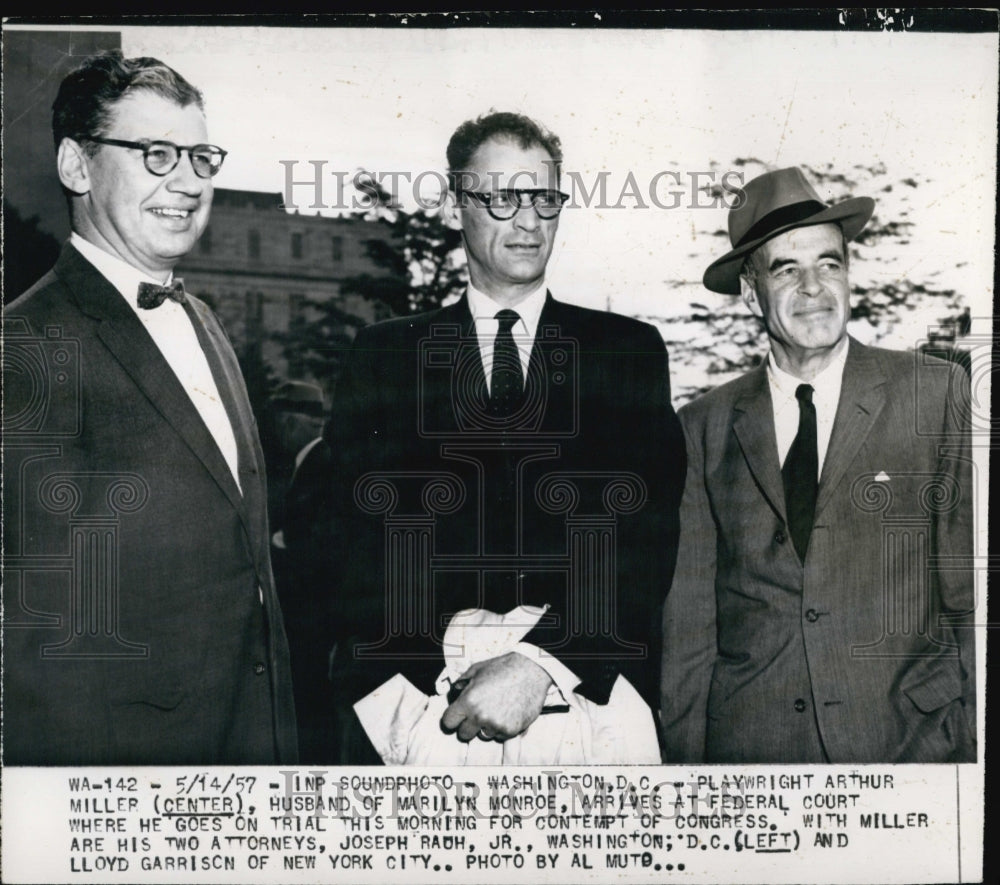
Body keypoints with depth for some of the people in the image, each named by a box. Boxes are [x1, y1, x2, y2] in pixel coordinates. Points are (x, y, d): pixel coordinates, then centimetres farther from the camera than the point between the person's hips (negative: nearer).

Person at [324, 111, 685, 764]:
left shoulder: (631, 351, 7)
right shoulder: (384, 357, 8)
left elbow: (648, 538, -3)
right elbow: (357, 542, 0)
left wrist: (538, 662, -16)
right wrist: (454, 646, -16)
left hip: (591, 710, 0)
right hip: (424, 706, 0)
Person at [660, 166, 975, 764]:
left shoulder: (938, 393, 0)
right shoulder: (704, 427, 5)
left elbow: (969, 594, -1)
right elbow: (689, 611, 5)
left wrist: (975, 740, -5)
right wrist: (683, 753, 2)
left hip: (909, 736, -1)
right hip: (748, 742, 1)